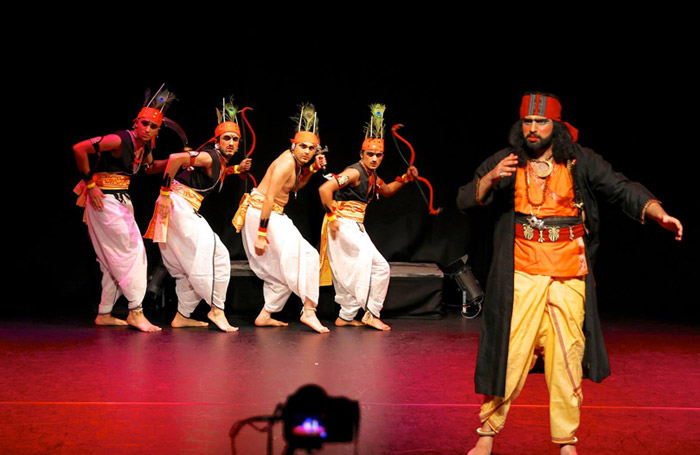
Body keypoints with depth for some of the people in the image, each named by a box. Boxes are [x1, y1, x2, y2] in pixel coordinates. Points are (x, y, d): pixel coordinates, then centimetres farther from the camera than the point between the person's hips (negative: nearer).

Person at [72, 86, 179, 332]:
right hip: (104, 199, -9)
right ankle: (136, 311, -8)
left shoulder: (145, 147, 7)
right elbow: (79, 149, -23)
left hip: (121, 201, 9)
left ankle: (104, 314, 19)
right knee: (131, 250, -11)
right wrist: (90, 184, -20)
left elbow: (149, 168, 29)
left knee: (116, 259, 12)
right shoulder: (120, 140, -19)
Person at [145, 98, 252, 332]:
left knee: (192, 266, 13)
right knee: (215, 255, -11)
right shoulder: (210, 156, -14)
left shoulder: (221, 161, 13)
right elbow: (175, 159, -25)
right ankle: (217, 309, -8)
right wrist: (165, 194, -23)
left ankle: (182, 316, 17)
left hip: (185, 210, 10)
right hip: (179, 205, -10)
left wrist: (236, 169, 25)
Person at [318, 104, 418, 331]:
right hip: (344, 225, -9)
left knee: (351, 274, 15)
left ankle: (346, 317, 24)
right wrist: (332, 216, -20)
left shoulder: (372, 176, 11)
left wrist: (405, 178, 16)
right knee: (380, 267, -8)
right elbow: (325, 189, -24)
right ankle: (371, 314, -2)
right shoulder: (354, 172, -17)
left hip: (354, 226, 9)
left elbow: (386, 190, 31)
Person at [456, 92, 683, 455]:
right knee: (510, 354, -2)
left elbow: (622, 190, -2)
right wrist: (490, 179, -20)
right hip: (521, 276, -1)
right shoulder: (505, 162, 3)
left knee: (567, 357, 3)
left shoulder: (581, 162, 4)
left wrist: (660, 214, -17)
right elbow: (465, 200, 0)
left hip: (569, 277, 1)